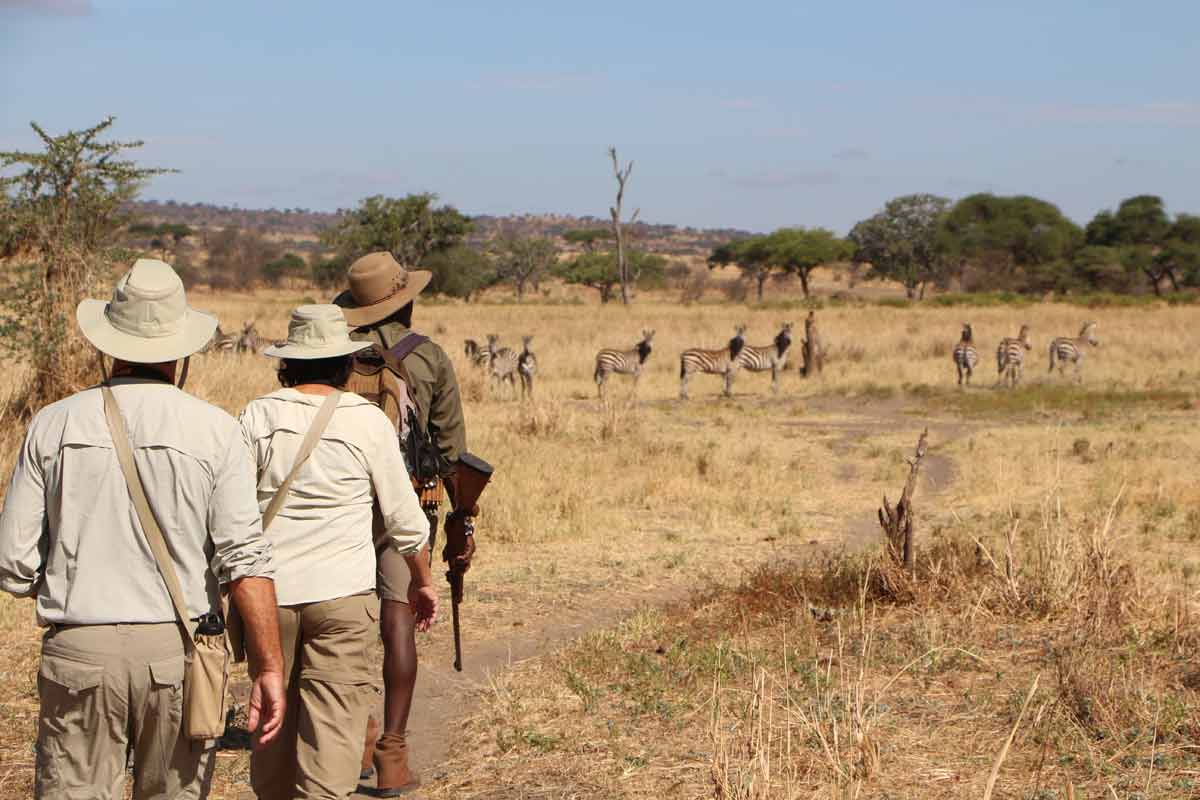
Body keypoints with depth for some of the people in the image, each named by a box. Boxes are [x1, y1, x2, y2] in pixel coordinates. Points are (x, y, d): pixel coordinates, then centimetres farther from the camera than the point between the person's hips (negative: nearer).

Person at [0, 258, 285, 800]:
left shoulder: (54, 425, 0)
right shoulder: (214, 431, -3)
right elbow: (245, 558, -9)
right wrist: (269, 668, -6)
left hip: (78, 652, 0)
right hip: (178, 652, 0)